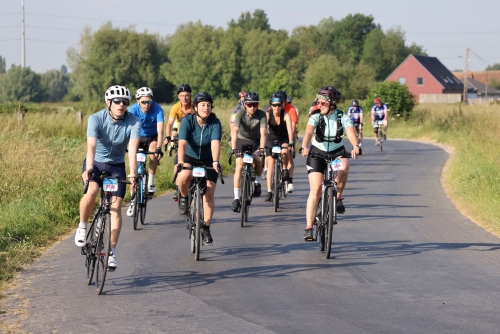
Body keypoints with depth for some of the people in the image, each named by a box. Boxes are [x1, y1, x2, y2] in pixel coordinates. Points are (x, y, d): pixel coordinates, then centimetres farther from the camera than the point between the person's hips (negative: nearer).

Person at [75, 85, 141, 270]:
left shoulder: (134, 122, -20)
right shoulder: (96, 119, -23)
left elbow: (133, 148, -32)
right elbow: (91, 146, -35)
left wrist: (133, 172, -46)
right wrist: (88, 170, -51)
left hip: (116, 166, 2)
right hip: (95, 163, -1)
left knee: (116, 207, -9)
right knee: (92, 191, -31)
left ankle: (112, 252, -2)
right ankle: (82, 227, -6)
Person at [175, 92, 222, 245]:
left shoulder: (215, 123, -18)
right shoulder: (187, 120, -19)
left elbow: (215, 143, -33)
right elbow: (182, 143, -31)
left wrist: (215, 162, -49)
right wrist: (180, 162, -47)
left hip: (208, 161, 1)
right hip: (189, 157, -1)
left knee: (209, 194, -9)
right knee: (183, 176, -35)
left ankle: (206, 229, 4)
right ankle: (184, 198, -3)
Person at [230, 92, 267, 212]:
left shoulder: (261, 115, -23)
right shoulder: (240, 113, -25)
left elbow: (263, 133, -32)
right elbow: (234, 131, -35)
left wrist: (261, 148, -47)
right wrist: (234, 148, -47)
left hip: (255, 141, 1)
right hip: (241, 139, -1)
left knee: (258, 161, -25)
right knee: (239, 166, -17)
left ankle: (257, 183, 7)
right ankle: (236, 199, -15)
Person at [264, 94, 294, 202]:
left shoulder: (286, 115, -21)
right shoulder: (268, 115, -19)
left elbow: (289, 129, -31)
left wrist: (291, 143, -45)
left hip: (284, 139, -1)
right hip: (271, 139, 1)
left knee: (284, 152, -34)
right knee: (270, 166, -7)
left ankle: (285, 169, -4)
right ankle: (269, 192, -6)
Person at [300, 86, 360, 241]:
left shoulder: (343, 117, -16)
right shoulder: (316, 116, -17)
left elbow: (350, 132, -33)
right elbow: (309, 132, -35)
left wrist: (355, 146, -54)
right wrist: (304, 147, -55)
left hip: (337, 152, 1)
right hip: (317, 153, -1)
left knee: (343, 168, -35)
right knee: (315, 190, -12)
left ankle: (338, 198, -9)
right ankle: (309, 228, -10)